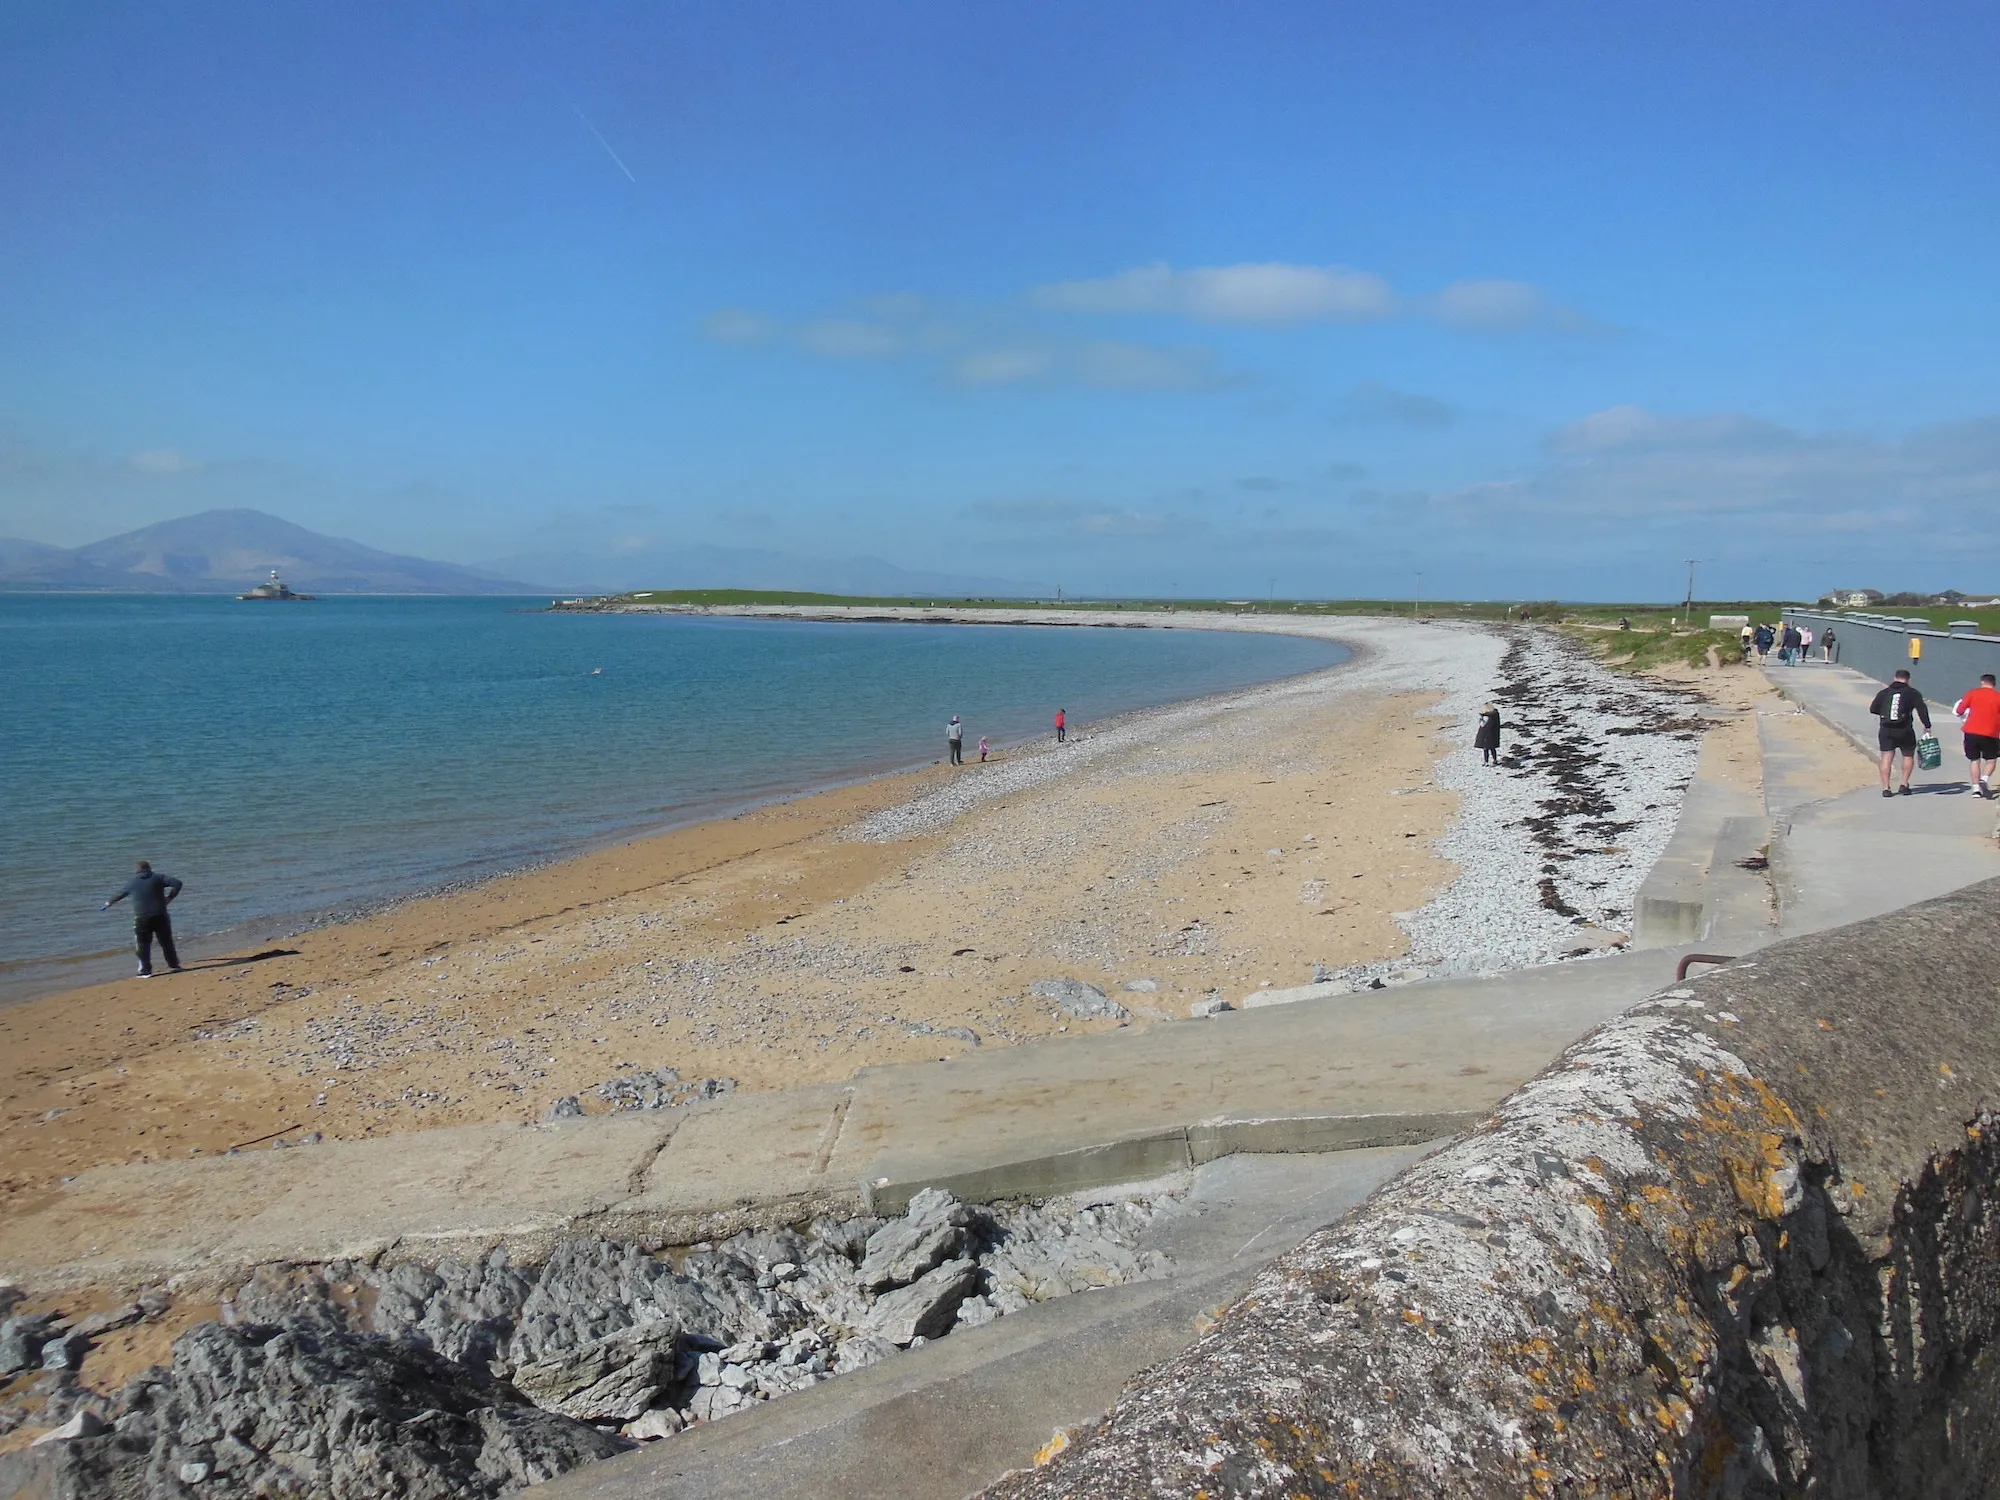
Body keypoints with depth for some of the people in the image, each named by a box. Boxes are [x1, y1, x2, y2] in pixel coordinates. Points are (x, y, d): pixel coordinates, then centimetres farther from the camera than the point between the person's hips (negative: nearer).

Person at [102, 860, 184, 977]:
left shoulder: (132, 882, 8)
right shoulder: (158, 878, 3)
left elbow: (120, 894, 26)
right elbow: (177, 883, -8)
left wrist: (109, 903, 45)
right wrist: (169, 897, 0)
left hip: (141, 918, 0)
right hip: (160, 916, 0)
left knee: (143, 945, 6)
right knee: (166, 942, 10)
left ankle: (145, 971, 4)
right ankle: (174, 965, 17)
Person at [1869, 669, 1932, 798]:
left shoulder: (1884, 692, 9)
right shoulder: (1912, 693, 2)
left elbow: (1872, 709, 12)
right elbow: (1922, 709, -7)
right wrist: (1927, 726, -4)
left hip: (1886, 730, 2)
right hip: (1905, 731, -1)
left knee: (1887, 758, 1)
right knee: (1908, 756, 17)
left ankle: (1885, 788, -7)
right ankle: (1904, 784, 11)